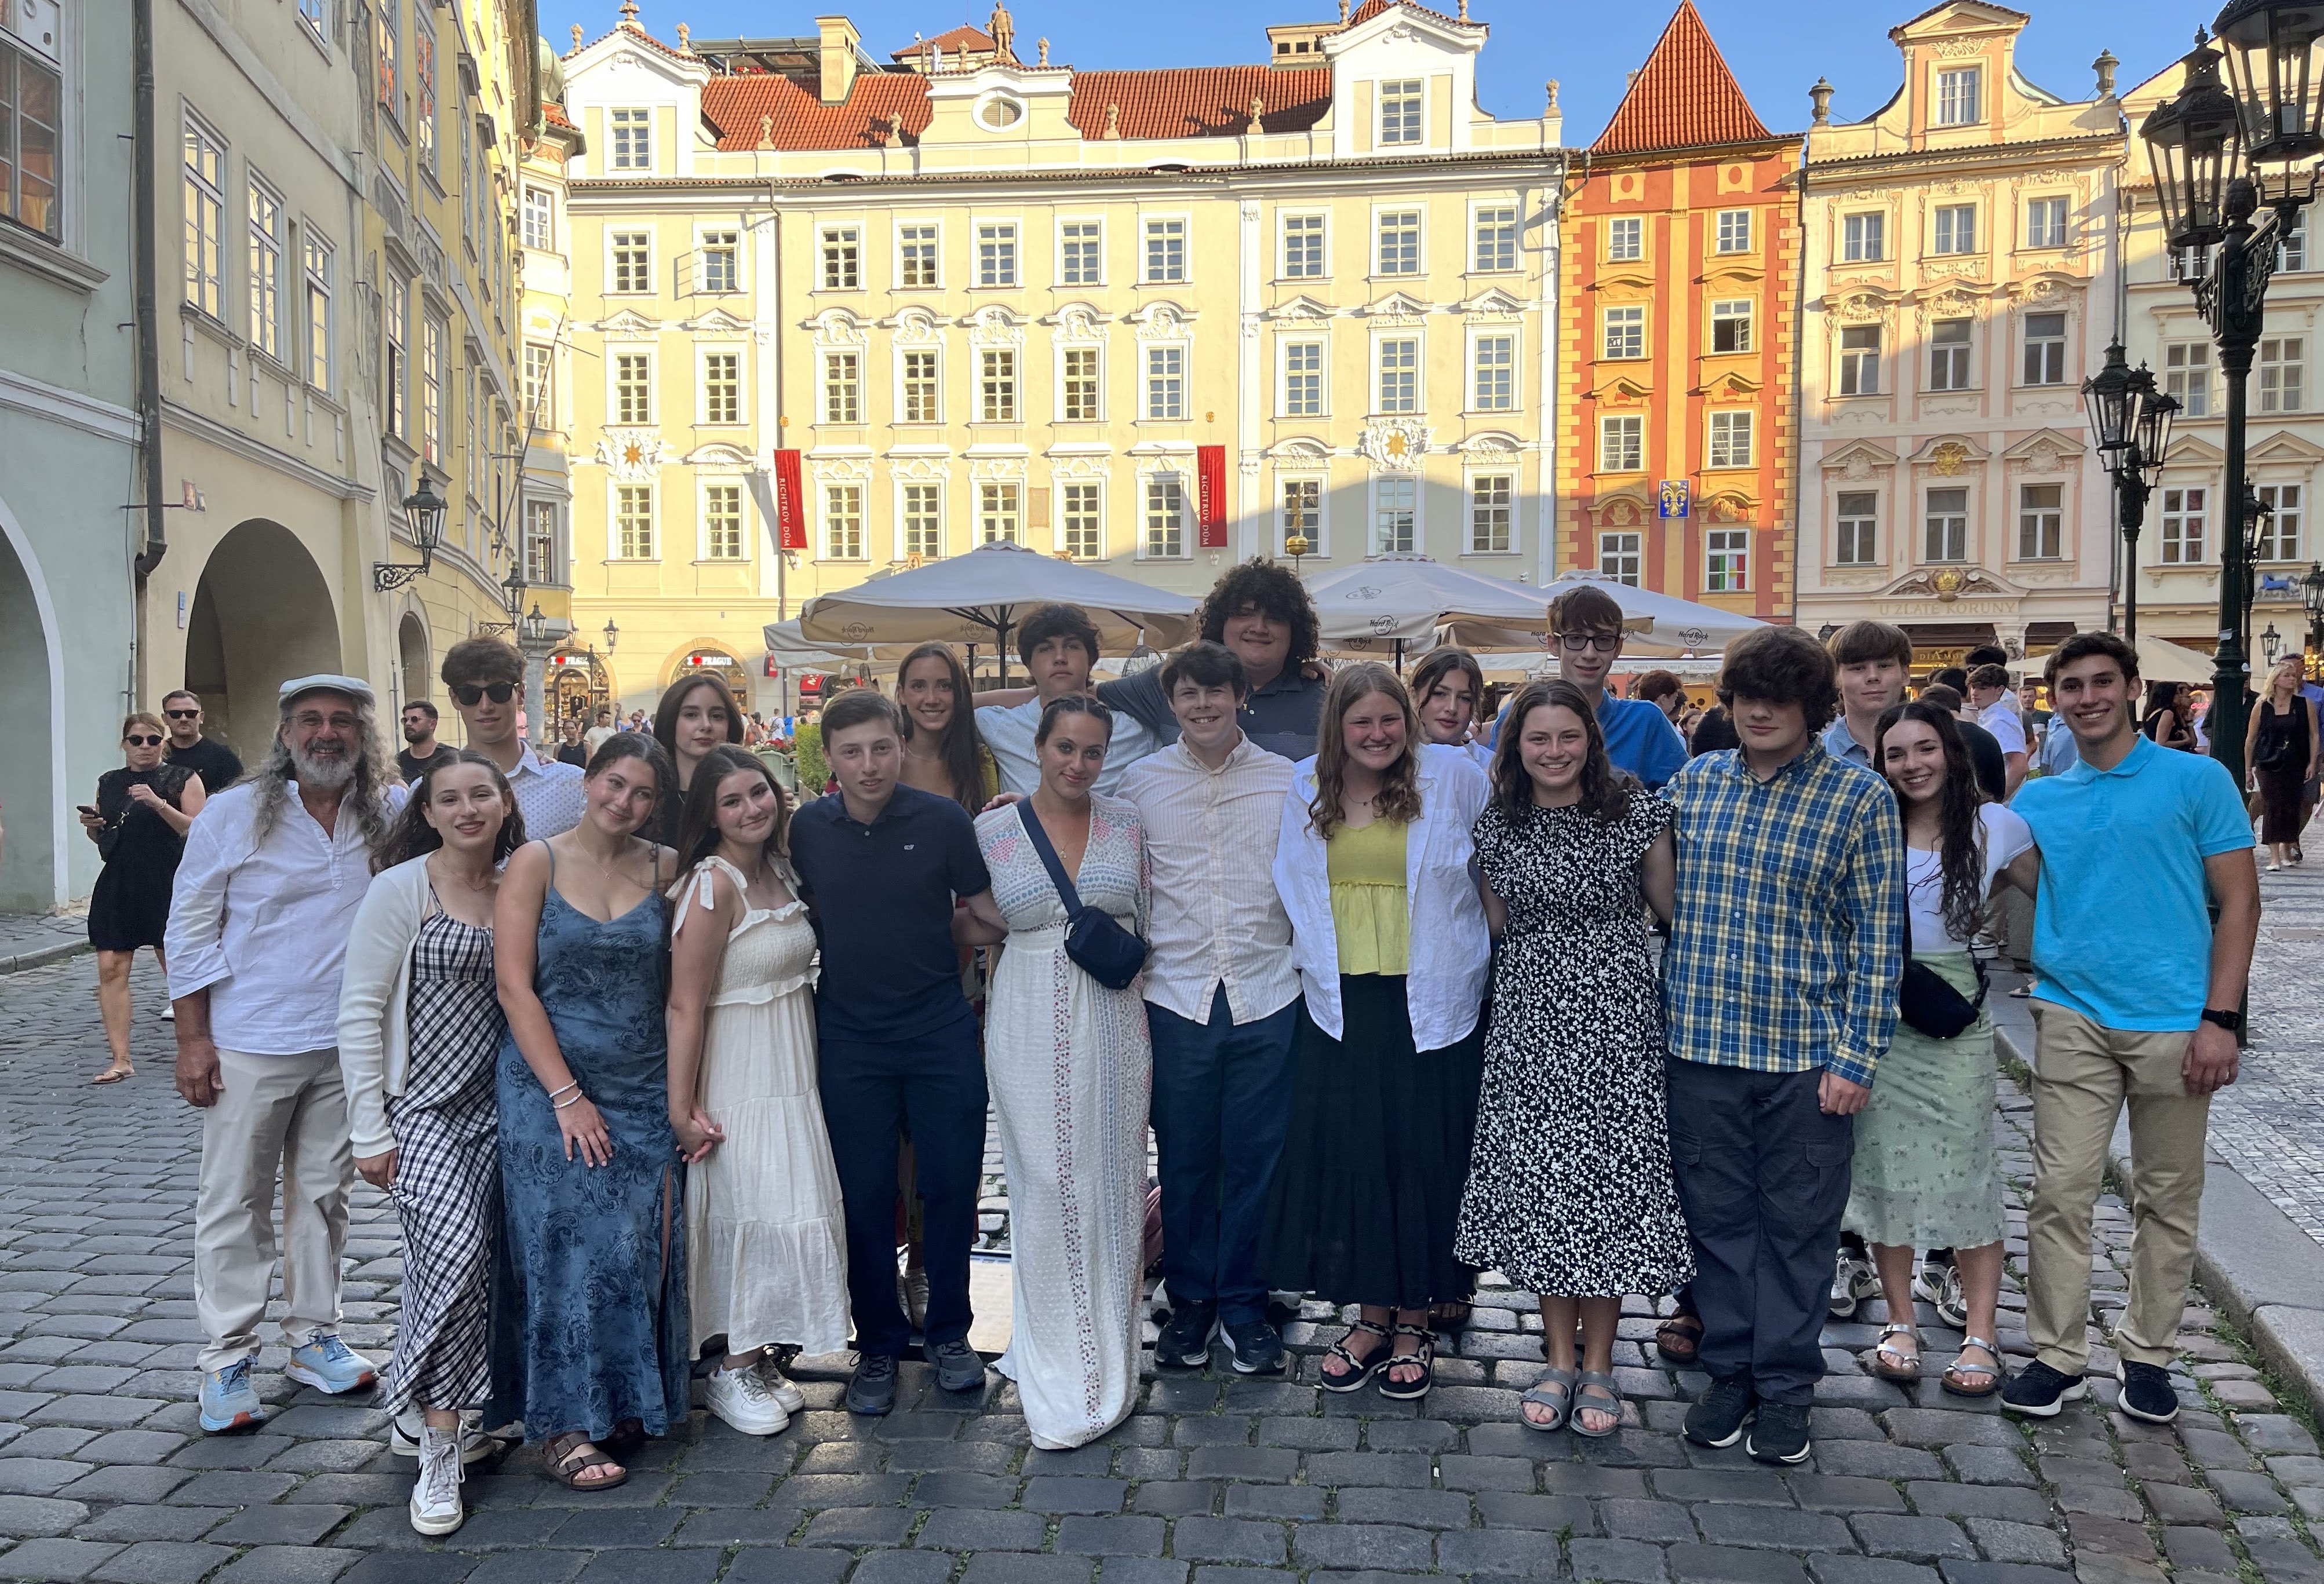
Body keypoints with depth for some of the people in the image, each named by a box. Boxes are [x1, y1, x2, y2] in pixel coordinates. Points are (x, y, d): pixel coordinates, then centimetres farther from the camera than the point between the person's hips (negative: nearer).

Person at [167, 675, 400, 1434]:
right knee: (235, 1202, 4)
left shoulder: (391, 814, 1)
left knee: (323, 1194, 13)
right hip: (249, 1045, -3)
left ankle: (314, 1337, 26)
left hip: (347, 1043, 3)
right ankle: (227, 1360, 14)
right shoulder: (233, 814, -4)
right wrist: (193, 1039, -7)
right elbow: (190, 930, -3)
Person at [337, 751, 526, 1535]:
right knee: (454, 1252, -18)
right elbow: (360, 1011, -6)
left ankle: (419, 1410, 29)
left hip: (497, 1108, 5)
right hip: (424, 1107, -5)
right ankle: (440, 1452, -7)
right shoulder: (400, 889, -6)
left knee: (450, 1262, 8)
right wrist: (369, 1129, -8)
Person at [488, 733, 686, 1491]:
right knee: (564, 1248, -1)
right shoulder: (537, 862, -4)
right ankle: (562, 1426, 10)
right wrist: (566, 1095, -13)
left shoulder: (664, 867, 2)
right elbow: (514, 984, -8)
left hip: (642, 1088, 3)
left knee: (639, 1249, 5)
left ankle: (625, 1400, 23)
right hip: (549, 1083, -3)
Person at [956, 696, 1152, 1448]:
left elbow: (1146, 921, 11)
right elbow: (980, 927, 7)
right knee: (1047, 1187, -1)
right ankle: (1061, 1381, 11)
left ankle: (1108, 1361, 22)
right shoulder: (993, 830, 0)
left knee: (1112, 1182, 6)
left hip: (1114, 1020, 2)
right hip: (1030, 1025, -2)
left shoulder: (1126, 822, 5)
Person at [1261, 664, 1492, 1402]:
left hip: (1430, 1004, -3)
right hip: (1341, 1006, 3)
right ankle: (1371, 1316, 23)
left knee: (1424, 1158, 4)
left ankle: (1416, 1323, 20)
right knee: (1347, 1157, 7)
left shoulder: (1454, 777, -3)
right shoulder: (1306, 790, 7)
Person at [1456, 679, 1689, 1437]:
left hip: (1616, 1017, -2)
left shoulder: (1635, 811, -2)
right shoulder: (1497, 826, 4)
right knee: (1539, 1182, 5)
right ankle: (1559, 1358, 21)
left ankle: (1599, 1365, 16)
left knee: (1610, 1179, 1)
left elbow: (1675, 907, 6)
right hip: (1530, 1020, 2)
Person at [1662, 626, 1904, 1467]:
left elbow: (1878, 939, -4)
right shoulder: (1690, 783, 6)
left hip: (1807, 1053, -2)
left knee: (1798, 1228, 8)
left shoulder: (1859, 797, -3)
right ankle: (1730, 1372, 27)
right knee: (1717, 1217, 11)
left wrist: (1856, 1056, -8)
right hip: (1700, 1047, 3)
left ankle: (1786, 1388, 23)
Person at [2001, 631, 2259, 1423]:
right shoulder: (2038, 800, 11)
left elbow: (2238, 900, -2)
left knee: (2167, 1200, 9)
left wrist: (2221, 1017, -9)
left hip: (2175, 1021, -2)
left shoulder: (2197, 779, 0)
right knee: (2060, 1192, 0)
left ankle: (2147, 1353, 24)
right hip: (2073, 1016, 2)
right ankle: (2058, 1355, 11)